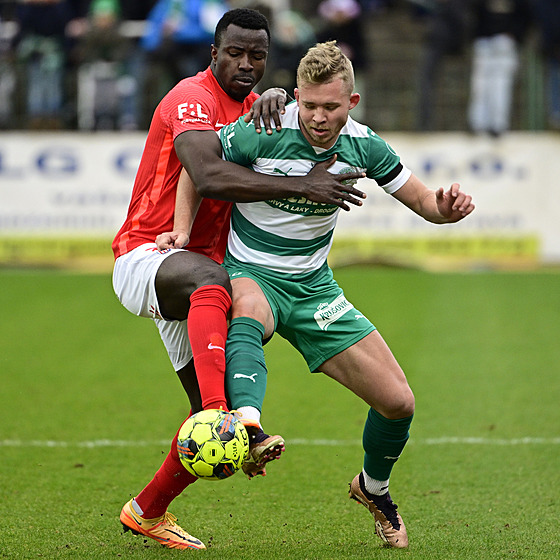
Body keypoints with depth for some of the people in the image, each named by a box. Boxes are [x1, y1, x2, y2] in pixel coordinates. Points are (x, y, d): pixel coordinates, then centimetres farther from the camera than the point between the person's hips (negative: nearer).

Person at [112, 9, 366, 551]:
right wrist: (301, 186, -34)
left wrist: (276, 98, -21)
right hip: (144, 257, -9)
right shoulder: (193, 98, -13)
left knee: (210, 413, 1)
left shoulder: (247, 106, 15)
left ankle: (146, 512, 21)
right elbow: (211, 177, -29)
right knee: (210, 280, -43)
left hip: (194, 277, 9)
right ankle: (227, 419, -61)